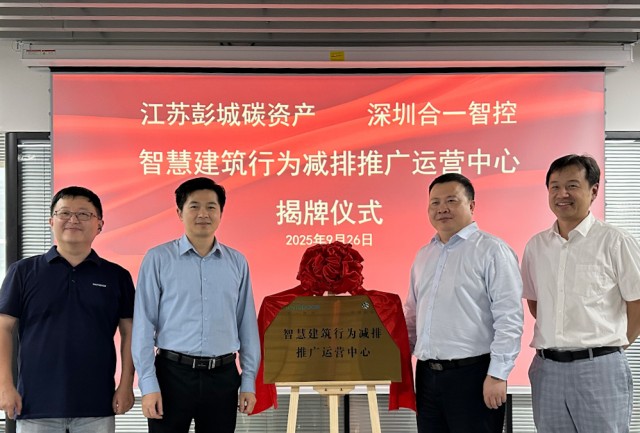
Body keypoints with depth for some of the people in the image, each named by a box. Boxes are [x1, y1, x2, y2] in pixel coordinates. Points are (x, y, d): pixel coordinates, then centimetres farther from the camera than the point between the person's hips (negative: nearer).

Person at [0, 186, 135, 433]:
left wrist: (126, 385, -2)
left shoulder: (117, 276, 5)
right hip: (36, 403, 0)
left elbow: (129, 332, 6)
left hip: (97, 405, 1)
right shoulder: (23, 272, 3)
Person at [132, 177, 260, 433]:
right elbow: (144, 325, -4)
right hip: (173, 373, -2)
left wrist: (248, 381, 5)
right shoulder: (158, 258, -2)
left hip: (223, 376, 3)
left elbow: (247, 326, 9)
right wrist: (148, 384, -9)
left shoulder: (237, 262, 6)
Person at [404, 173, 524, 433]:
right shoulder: (423, 255, 15)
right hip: (427, 374, 7)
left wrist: (497, 374, -17)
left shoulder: (491, 250, -7)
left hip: (472, 373, -6)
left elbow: (509, 318, -13)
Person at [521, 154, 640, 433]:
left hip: (598, 368, -4)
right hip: (547, 368, 4)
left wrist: (609, 346, 3)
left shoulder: (614, 242, -7)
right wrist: (557, 340, 10)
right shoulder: (536, 246, 7)